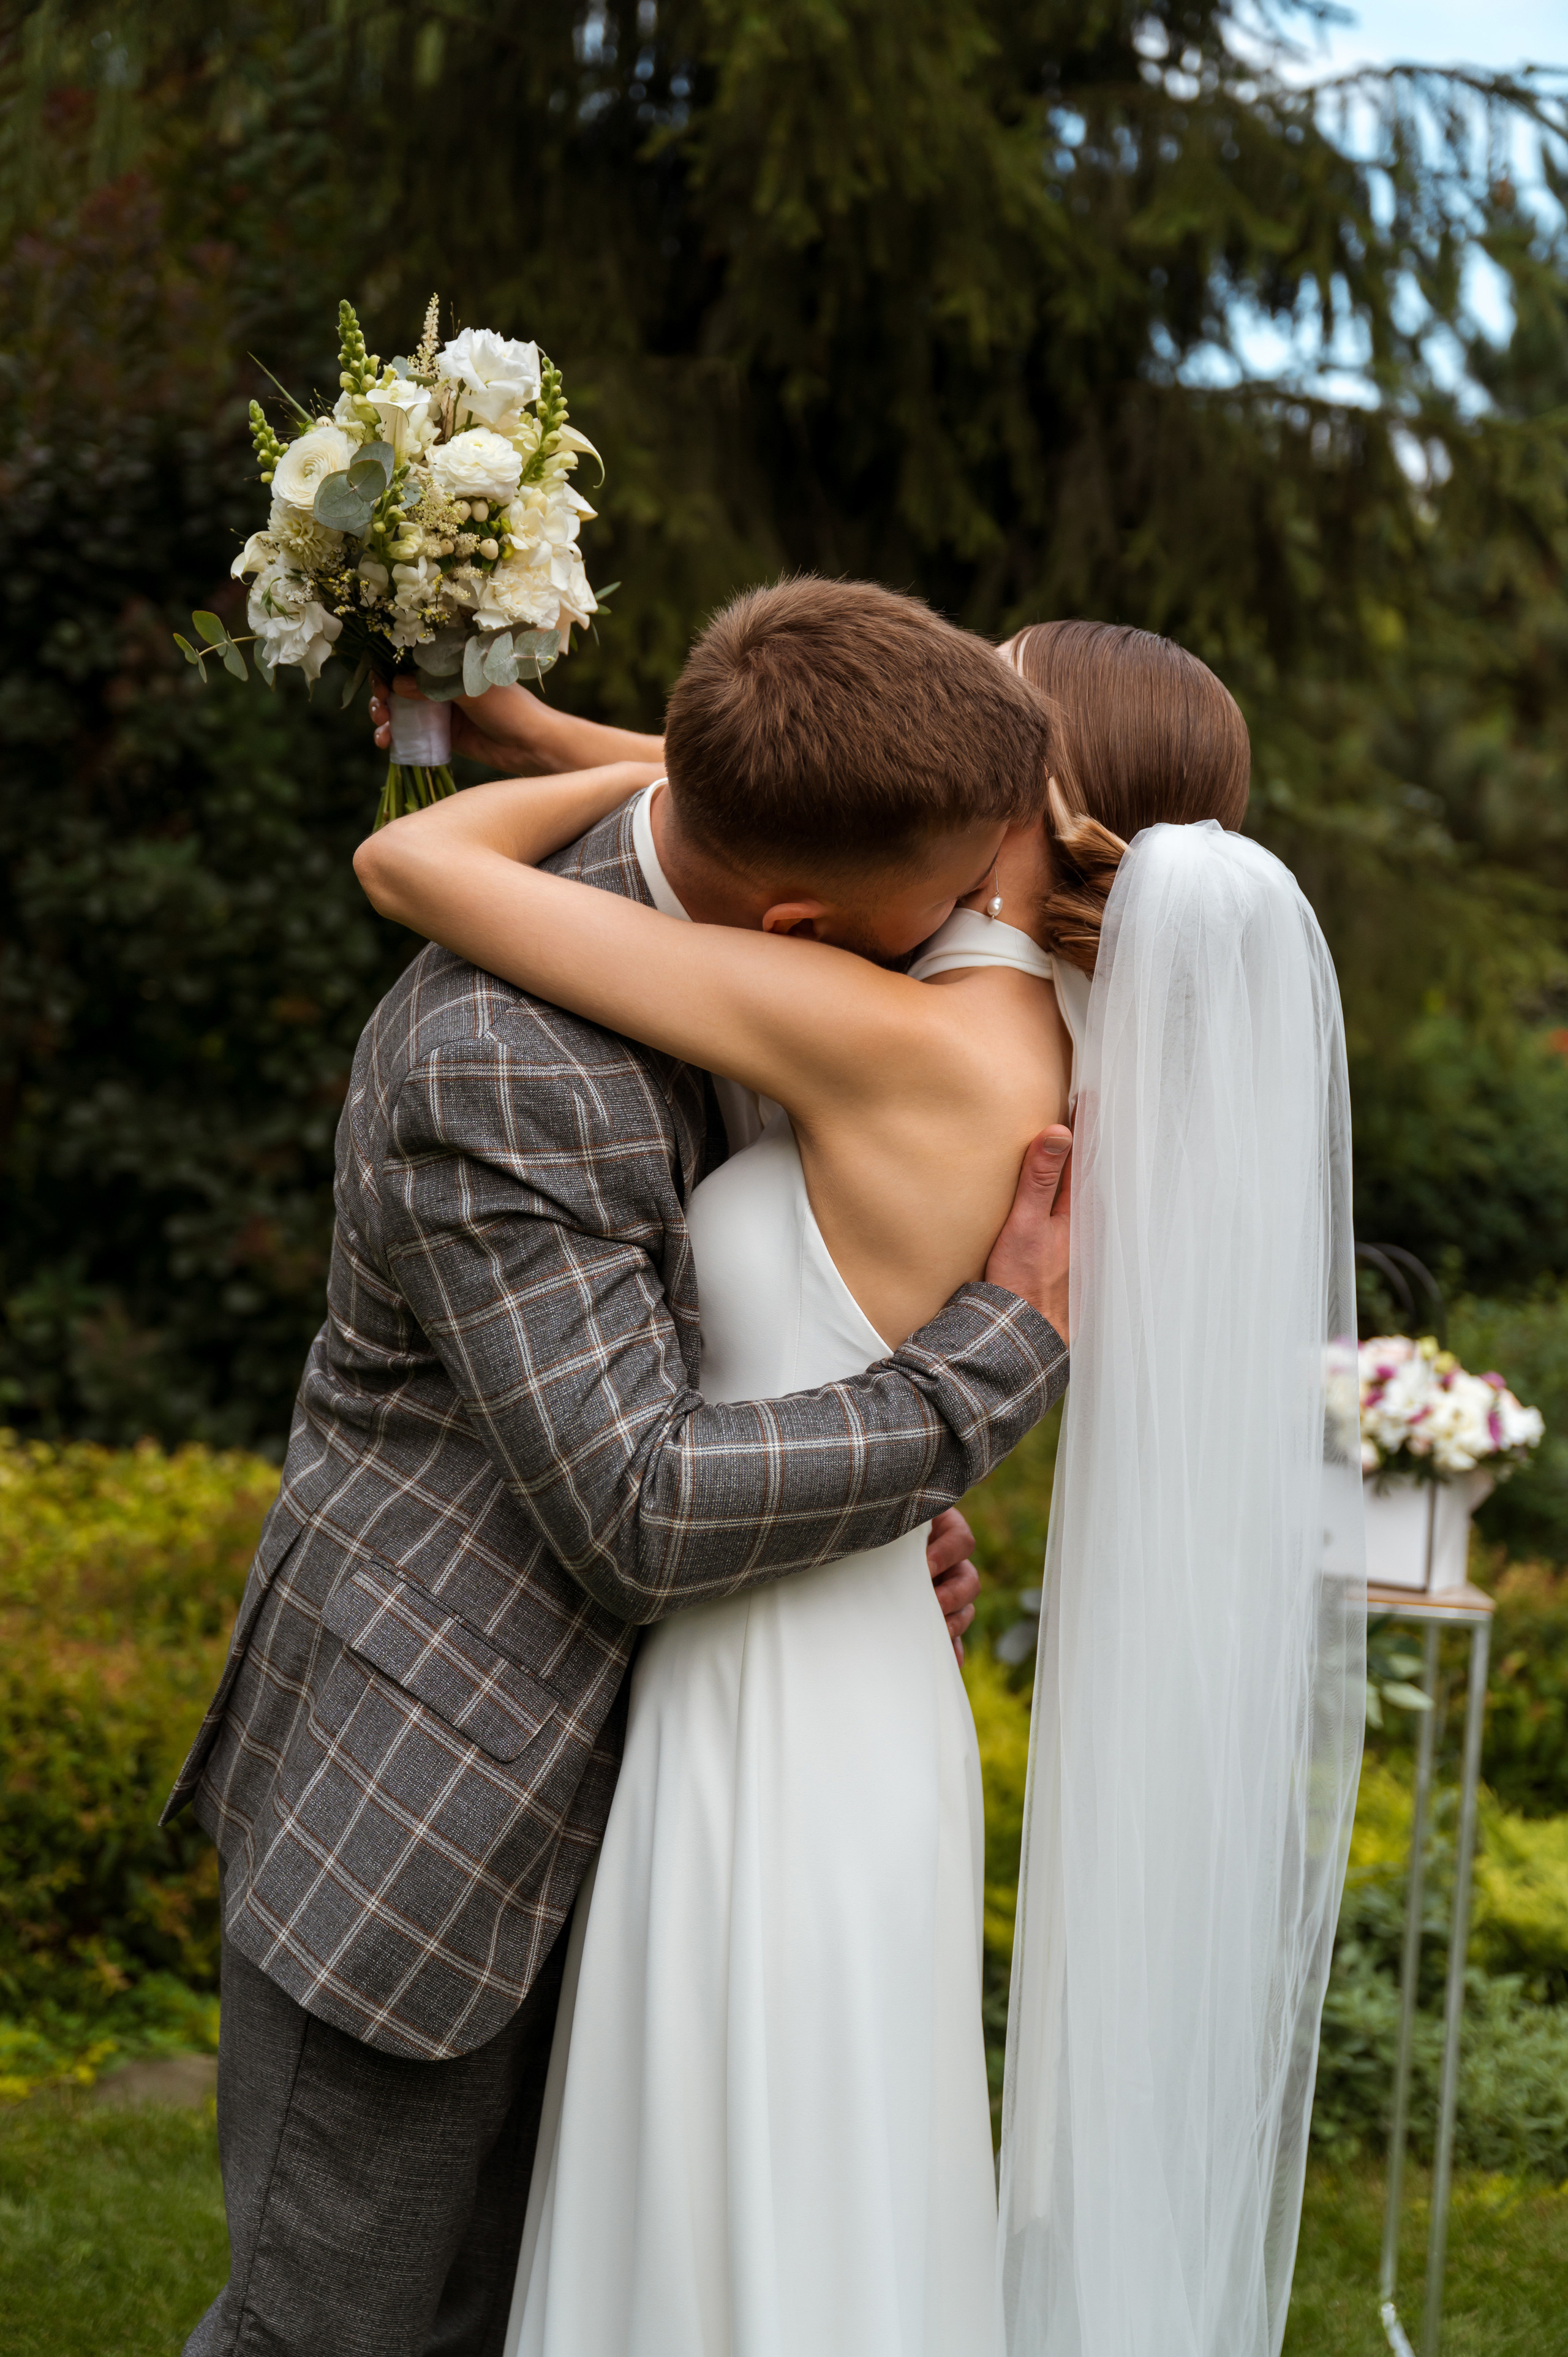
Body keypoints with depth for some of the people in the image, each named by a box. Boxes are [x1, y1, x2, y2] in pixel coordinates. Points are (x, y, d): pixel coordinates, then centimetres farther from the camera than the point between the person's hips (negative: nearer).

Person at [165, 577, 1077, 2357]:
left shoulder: (678, 883, 0)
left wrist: (886, 1505, -1)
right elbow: (639, 1521, -28)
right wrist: (1007, 1343, -22)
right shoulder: (497, 1067, -29)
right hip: (405, 1814, -9)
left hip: (553, 1785, 9)